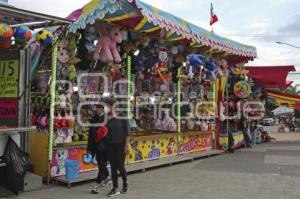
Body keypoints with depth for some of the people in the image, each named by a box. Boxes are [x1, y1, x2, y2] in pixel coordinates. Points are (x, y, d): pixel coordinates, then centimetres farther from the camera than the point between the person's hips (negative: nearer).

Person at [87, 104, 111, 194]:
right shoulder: (94, 119, 5)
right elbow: (91, 133, 8)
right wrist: (90, 147, 8)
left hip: (105, 145, -6)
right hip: (96, 145, 6)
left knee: (102, 164, -1)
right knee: (100, 163, 17)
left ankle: (98, 184, 3)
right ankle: (107, 178, 36)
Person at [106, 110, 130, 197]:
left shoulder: (123, 119, -4)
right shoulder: (108, 121, 7)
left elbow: (127, 133, -6)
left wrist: (126, 145, -11)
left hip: (120, 145, -4)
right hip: (110, 146, 4)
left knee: (120, 166, -3)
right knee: (113, 167, 6)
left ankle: (125, 183, 24)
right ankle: (115, 188, 15)